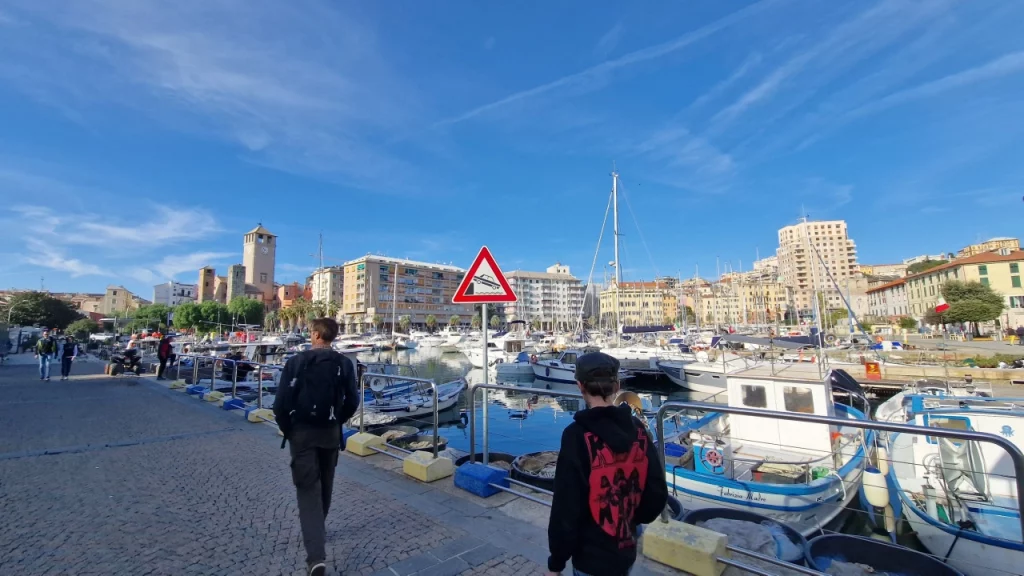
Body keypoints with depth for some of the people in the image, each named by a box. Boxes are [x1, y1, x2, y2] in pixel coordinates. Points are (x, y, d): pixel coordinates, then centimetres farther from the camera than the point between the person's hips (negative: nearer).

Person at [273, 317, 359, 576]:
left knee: (308, 488, 0)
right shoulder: (344, 363, -5)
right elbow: (352, 402, -3)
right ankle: (318, 529, 44)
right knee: (325, 484, 22)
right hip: (331, 433, 3)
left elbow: (282, 403, -14)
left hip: (302, 432, -3)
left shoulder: (296, 362, -13)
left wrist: (286, 429, 3)